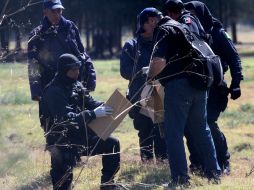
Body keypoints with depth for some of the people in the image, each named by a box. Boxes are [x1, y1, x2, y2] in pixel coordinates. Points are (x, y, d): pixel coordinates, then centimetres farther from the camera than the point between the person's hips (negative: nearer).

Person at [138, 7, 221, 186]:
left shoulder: (164, 30, -7)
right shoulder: (180, 26, 22)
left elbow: (159, 61, -21)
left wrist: (150, 77, -5)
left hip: (178, 84, -9)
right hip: (199, 83, 9)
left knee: (174, 133, -3)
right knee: (201, 129, 16)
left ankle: (181, 178, -6)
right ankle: (214, 173, 17)